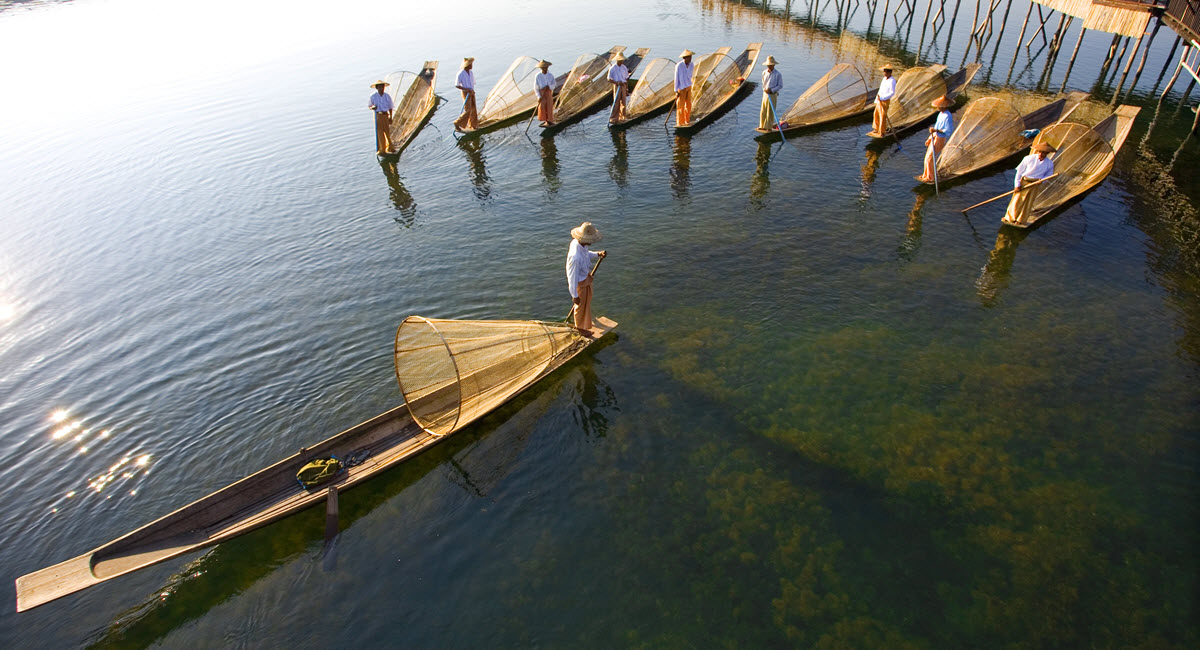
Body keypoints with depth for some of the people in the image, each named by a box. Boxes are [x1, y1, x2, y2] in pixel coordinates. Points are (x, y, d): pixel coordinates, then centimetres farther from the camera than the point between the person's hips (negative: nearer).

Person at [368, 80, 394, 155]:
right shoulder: (373, 96, -3)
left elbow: (390, 107, 9)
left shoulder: (387, 96, 3)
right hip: (377, 115, -2)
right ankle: (381, 150, 1)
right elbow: (369, 106, 5)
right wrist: (372, 108, -18)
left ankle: (389, 148, 22)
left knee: (387, 132, 4)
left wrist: (390, 117, 3)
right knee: (379, 132, -4)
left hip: (385, 115, 2)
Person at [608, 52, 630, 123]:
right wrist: (617, 82, -23)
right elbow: (609, 80, -8)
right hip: (616, 86, -4)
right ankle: (613, 119, -5)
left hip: (623, 86, 5)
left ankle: (621, 117, 16)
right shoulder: (612, 68, -6)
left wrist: (627, 89, 10)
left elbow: (626, 79, 13)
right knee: (616, 103, -8)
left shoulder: (624, 68, 7)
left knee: (623, 102, 5)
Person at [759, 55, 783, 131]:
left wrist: (771, 90, -20)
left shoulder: (778, 74, -12)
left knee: (770, 111, 1)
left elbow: (780, 86, -9)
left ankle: (769, 127, 10)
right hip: (765, 94, 5)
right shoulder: (764, 72, 2)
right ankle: (763, 126, 21)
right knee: (763, 111, 9)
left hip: (773, 95, -5)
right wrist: (765, 89, -2)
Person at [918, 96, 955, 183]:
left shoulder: (948, 116, -22)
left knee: (930, 158, -5)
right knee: (927, 157, 16)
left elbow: (949, 131, -25)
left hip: (939, 140, -9)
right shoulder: (941, 113, 8)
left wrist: (936, 130, -28)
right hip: (934, 137, 9)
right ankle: (926, 175, 29)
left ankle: (930, 177, 7)